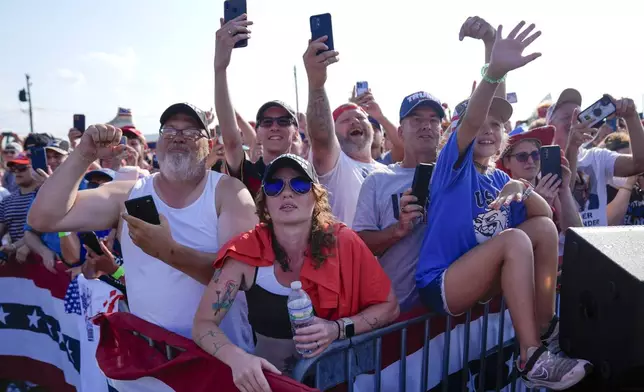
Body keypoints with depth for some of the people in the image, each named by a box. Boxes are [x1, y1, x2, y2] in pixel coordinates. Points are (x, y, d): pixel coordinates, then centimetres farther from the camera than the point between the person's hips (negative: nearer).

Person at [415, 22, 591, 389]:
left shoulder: (501, 179, 12)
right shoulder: (454, 164, -7)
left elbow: (547, 212, 3)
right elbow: (469, 120, -27)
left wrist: (521, 189, -19)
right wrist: (494, 72, -46)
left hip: (481, 277, 7)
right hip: (440, 284, -7)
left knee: (544, 226, -4)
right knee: (515, 239, -28)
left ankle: (546, 326, 1)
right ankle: (532, 358, -25)